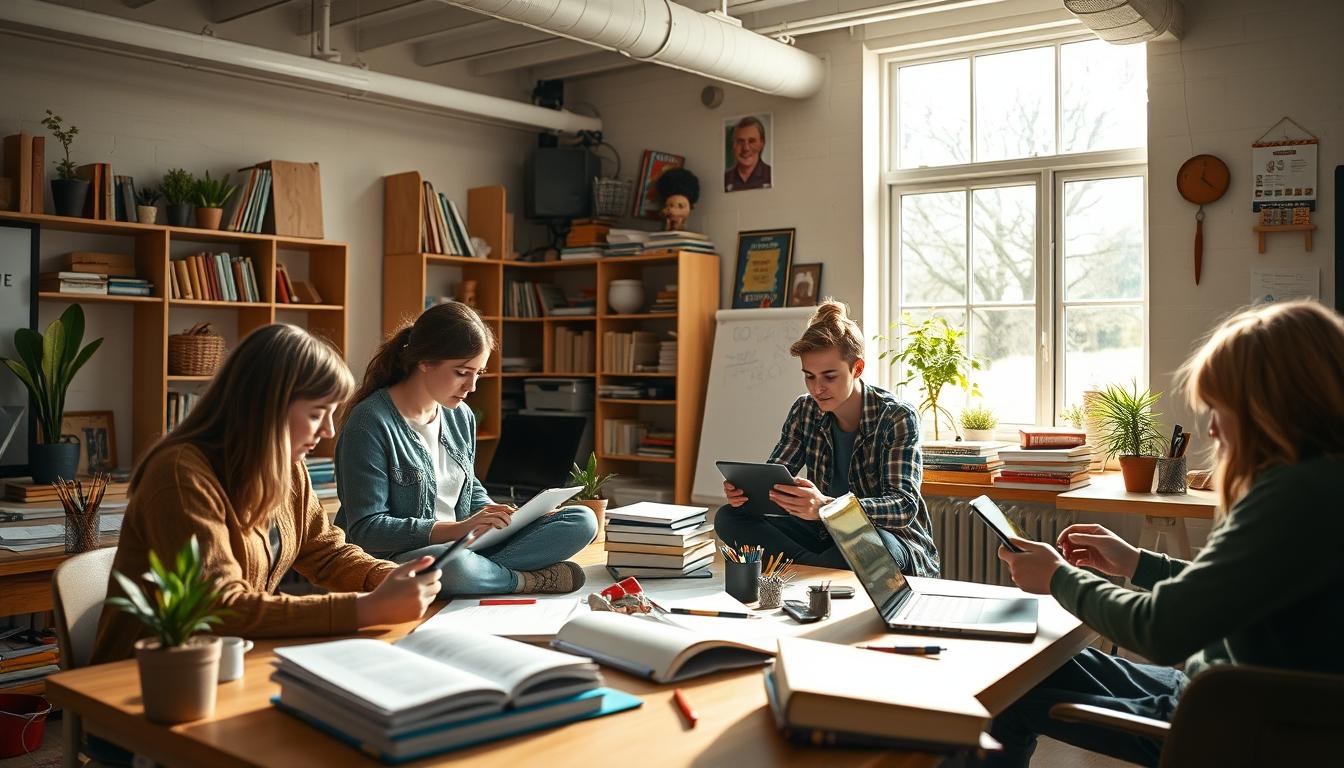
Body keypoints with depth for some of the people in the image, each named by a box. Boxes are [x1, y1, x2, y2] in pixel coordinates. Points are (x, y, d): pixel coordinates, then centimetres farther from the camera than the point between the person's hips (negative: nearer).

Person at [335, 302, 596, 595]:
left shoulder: (462, 416, 9)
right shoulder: (371, 422, -14)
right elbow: (365, 529, -18)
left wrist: (503, 516, 0)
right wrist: (456, 529, -25)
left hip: (461, 548, 7)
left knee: (583, 521, -5)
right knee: (453, 566, -43)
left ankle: (487, 570, -21)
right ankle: (531, 579, -13)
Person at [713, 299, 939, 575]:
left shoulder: (898, 417, -14)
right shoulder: (805, 410, 2)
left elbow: (905, 506, -26)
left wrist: (826, 507, -44)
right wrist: (743, 489, -23)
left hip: (893, 540, -5)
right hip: (827, 534, 5)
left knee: (875, 542, -42)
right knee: (728, 518, -13)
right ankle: (819, 566, -25)